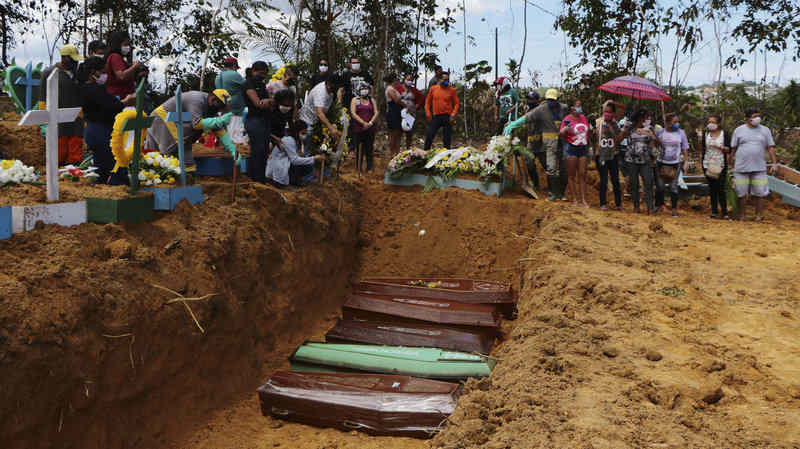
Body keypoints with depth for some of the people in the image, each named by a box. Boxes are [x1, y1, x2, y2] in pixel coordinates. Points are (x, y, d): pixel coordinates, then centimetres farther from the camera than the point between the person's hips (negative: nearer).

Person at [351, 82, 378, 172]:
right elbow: (353, 113, -5)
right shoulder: (355, 100, 5)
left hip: (370, 128, 2)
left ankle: (369, 168, 12)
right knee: (359, 149, -1)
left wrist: (370, 122, -11)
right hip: (358, 129, -2)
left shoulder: (372, 100, 14)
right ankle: (358, 169, 6)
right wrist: (363, 123, -14)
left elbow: (376, 113, 6)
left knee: (369, 149, 4)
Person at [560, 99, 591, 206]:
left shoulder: (583, 117, 9)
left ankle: (583, 199, 6)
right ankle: (574, 199, 7)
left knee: (582, 175, 5)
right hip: (571, 149, -5)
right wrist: (565, 129, -32)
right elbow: (561, 134, -10)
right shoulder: (567, 119, -8)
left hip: (583, 148, 5)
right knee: (572, 175, 1)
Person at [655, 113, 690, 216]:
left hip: (675, 164, -1)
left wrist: (685, 162, 0)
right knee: (660, 186, 3)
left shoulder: (681, 133, 1)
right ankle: (658, 205, 20)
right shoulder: (660, 132, 1)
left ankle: (674, 209, 7)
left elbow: (685, 149, 5)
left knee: (673, 187, -2)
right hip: (661, 163, 1)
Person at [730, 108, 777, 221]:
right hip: (741, 168, -1)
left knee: (760, 193, 0)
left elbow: (771, 148, 7)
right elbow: (733, 149, 6)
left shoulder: (765, 130, 7)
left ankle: (759, 216, 9)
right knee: (741, 194, 3)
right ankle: (741, 216, 15)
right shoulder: (739, 130, 4)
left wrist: (774, 163, -1)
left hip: (759, 168, 1)